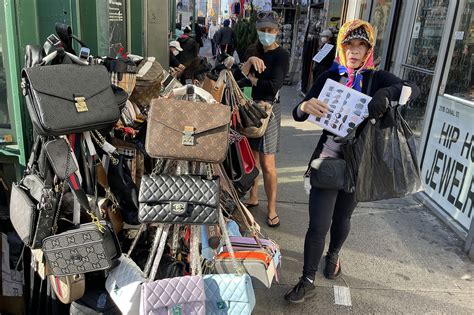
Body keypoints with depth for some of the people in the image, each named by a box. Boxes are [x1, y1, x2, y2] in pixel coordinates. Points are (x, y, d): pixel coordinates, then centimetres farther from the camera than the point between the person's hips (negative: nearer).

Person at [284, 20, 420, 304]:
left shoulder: (377, 78, -3)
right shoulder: (330, 77, -4)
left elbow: (414, 89, -20)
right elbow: (297, 115, -9)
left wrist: (387, 93, -41)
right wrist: (306, 106, -33)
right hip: (329, 157, -1)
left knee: (342, 217, 19)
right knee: (318, 224, -2)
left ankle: (334, 254, 49)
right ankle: (308, 281, 16)